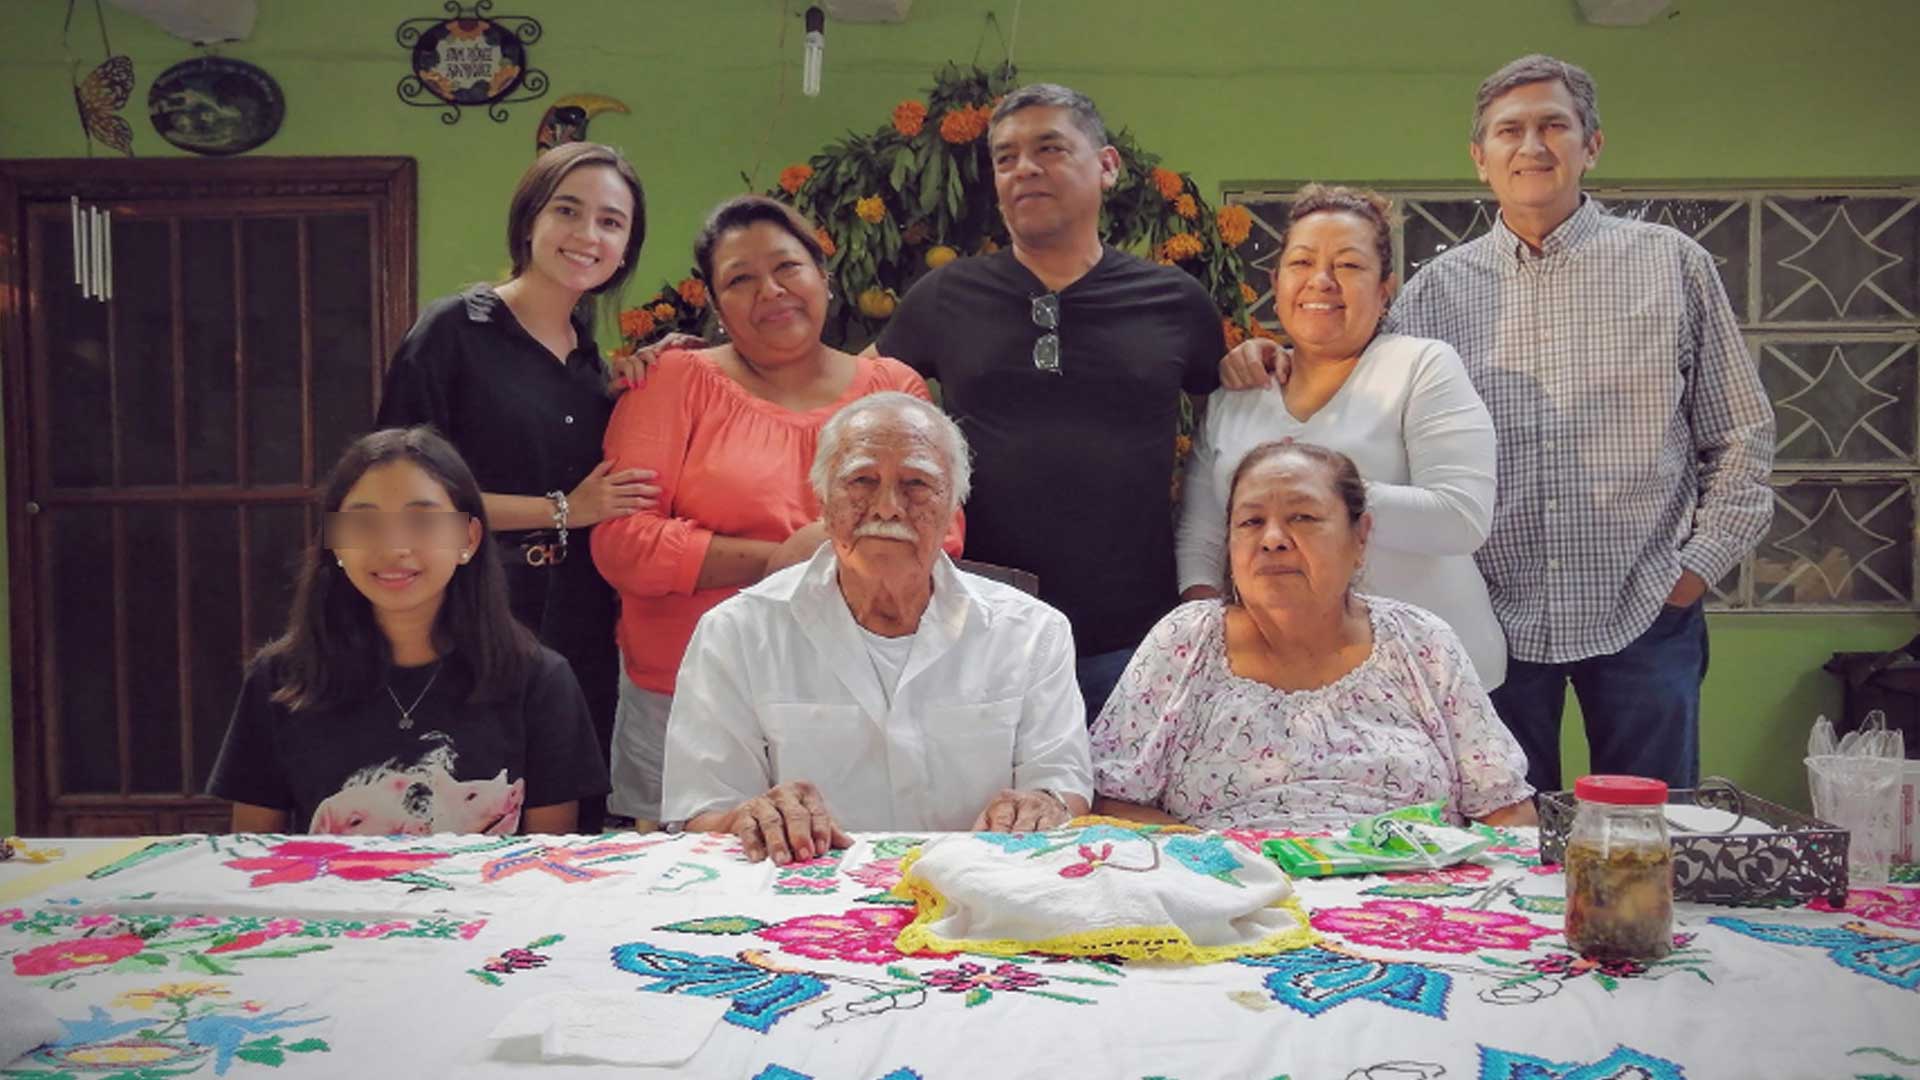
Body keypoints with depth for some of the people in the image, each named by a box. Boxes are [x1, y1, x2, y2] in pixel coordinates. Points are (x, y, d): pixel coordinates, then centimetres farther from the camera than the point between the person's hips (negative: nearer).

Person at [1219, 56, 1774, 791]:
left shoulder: (1673, 267, 3)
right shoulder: (1436, 289, 6)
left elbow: (1742, 438, 7)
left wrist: (1701, 563, -1)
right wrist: (1272, 362, -9)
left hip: (1645, 615, -1)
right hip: (1499, 616, 1)